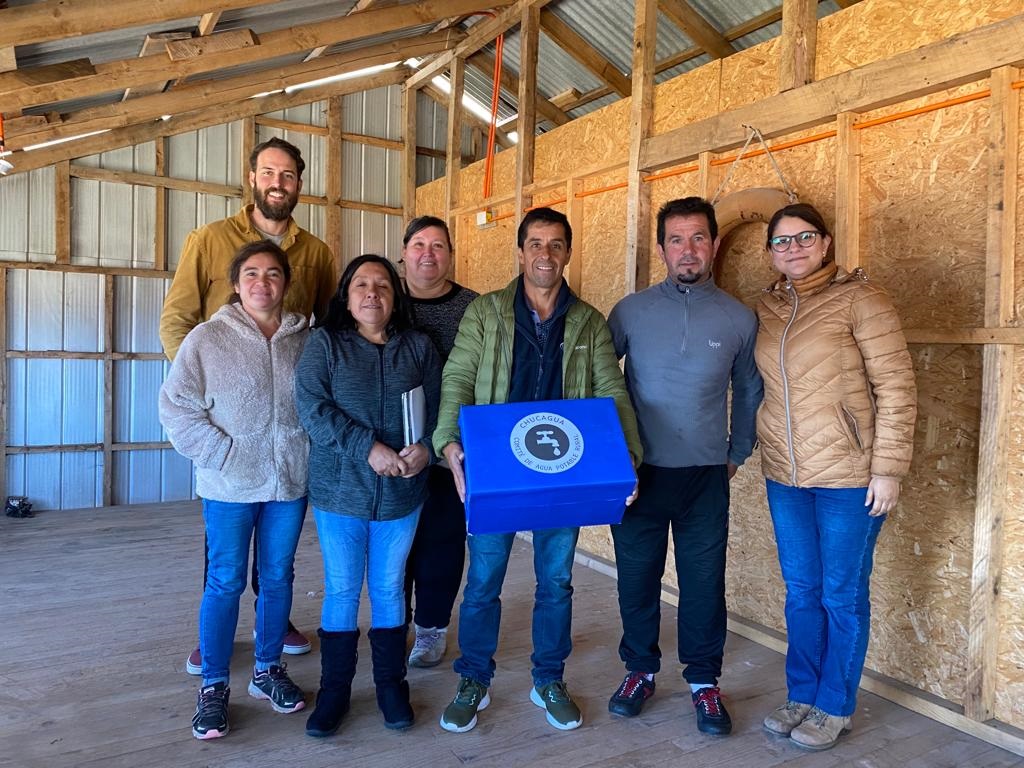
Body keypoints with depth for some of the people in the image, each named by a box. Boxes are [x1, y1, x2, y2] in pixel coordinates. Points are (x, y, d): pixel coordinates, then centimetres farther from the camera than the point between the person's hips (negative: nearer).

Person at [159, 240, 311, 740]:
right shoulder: (207, 339, -6)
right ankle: (213, 686, 22)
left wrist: (312, 451, -1)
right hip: (230, 485, -3)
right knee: (225, 582, 5)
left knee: (278, 577, 14)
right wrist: (222, 454, -13)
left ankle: (268, 670, 32)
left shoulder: (306, 340, 2)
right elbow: (177, 407, -6)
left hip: (291, 482, 3)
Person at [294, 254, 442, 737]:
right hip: (339, 490, -1)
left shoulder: (419, 347, 5)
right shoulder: (324, 343, -2)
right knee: (341, 590, 9)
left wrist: (426, 448, -16)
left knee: (389, 589, 14)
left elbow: (437, 406, 4)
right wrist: (368, 448, -20)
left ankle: (391, 684, 30)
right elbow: (311, 407, -13)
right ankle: (334, 689, 26)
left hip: (402, 493, 2)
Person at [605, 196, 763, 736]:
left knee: (703, 584, 9)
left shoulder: (739, 318, 1)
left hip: (706, 476, 0)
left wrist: (738, 453, 13)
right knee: (636, 578, 11)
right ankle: (640, 670, 32)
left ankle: (704, 681, 29)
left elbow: (748, 392, 14)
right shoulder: (631, 311, -2)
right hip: (640, 471, 0)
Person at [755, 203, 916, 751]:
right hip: (785, 476, 5)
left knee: (843, 596, 9)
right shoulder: (767, 307, 7)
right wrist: (742, 448, 10)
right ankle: (802, 695, 32)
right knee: (801, 592, 16)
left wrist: (887, 468, -12)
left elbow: (896, 386, -10)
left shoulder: (858, 298, -8)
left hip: (848, 477, -5)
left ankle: (835, 707, 26)